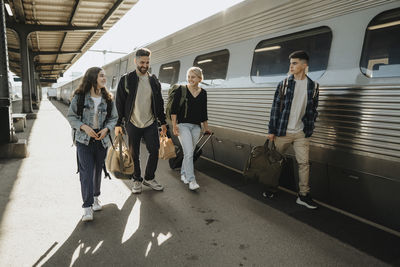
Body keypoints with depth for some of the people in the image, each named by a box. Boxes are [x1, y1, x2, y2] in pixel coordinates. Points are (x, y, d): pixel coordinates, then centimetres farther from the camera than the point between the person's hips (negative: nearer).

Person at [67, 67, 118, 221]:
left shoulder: (108, 99, 3)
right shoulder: (79, 97, -5)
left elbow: (114, 118, 9)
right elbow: (71, 116, 0)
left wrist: (106, 129, -10)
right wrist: (84, 126, -16)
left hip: (102, 139, 3)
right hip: (84, 140, -3)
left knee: (98, 170, 13)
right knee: (86, 171, -8)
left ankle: (95, 197, 34)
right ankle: (87, 206, -5)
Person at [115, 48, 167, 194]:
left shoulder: (154, 80, 7)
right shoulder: (126, 80, -3)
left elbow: (159, 102, 13)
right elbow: (119, 103, -2)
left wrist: (163, 122, 10)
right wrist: (118, 124, -5)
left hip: (150, 123, 3)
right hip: (133, 124, -2)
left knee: (155, 150, 1)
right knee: (134, 154, 7)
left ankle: (149, 178, 20)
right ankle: (137, 180, 24)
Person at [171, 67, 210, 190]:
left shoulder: (203, 93, 8)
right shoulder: (181, 90, -4)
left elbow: (203, 112, 15)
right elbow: (174, 109, -4)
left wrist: (206, 128, 18)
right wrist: (174, 125, -10)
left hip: (196, 127, 4)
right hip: (183, 125, -4)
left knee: (189, 152, 10)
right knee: (189, 152, -11)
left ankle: (183, 173, 29)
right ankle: (191, 180, -6)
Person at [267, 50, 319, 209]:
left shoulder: (312, 86, 4)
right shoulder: (283, 84, 0)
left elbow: (313, 110, 10)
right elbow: (275, 108, -1)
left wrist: (309, 129, 5)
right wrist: (271, 130, -4)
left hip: (301, 133, 1)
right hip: (282, 131, -1)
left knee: (304, 162, 0)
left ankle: (303, 195, 10)